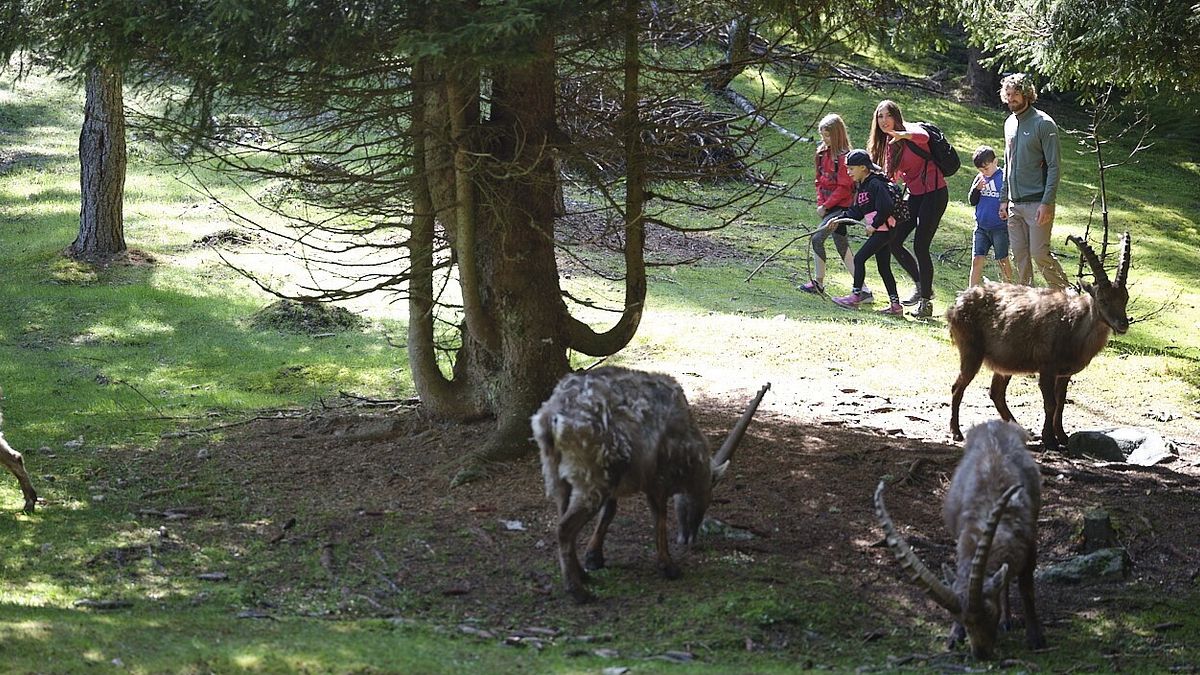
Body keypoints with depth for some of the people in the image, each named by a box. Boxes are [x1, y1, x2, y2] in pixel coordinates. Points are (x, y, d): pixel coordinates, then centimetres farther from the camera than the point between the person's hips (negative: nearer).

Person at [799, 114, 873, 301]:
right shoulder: (823, 152, 9)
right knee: (842, 247, 7)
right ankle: (863, 289, 8)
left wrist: (826, 206, -13)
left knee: (817, 238, -12)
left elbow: (844, 188, -17)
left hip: (841, 207, -9)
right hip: (828, 206, 9)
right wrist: (820, 202, 4)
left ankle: (818, 283, 1)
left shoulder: (843, 157, -16)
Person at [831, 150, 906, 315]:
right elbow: (856, 212, 14)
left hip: (884, 229, -10)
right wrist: (839, 221, 1)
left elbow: (886, 207, -22)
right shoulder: (861, 187, 15)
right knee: (883, 267, 10)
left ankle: (856, 296, -6)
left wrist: (875, 225, -17)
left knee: (860, 258, -10)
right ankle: (895, 304, 11)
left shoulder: (875, 184, -15)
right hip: (878, 231, 10)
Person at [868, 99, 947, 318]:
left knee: (920, 246, -12)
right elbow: (891, 176, 16)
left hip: (933, 193, -9)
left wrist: (901, 135, -57)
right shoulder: (888, 143, 12)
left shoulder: (910, 130, -12)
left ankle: (925, 300, -4)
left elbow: (923, 137, -37)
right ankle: (922, 285, 21)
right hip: (915, 195, 9)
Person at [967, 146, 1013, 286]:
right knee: (977, 260, 1)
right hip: (981, 227, 4)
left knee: (1002, 261, 5)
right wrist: (976, 189, -11)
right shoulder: (980, 178, 6)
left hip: (1000, 227, -4)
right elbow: (972, 201, 5)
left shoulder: (1004, 177, -9)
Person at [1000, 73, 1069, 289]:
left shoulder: (1044, 124, -9)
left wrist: (1047, 203, -19)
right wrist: (1004, 199, 16)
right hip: (1014, 204, 7)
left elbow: (1054, 167, -12)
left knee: (1039, 253, -10)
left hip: (1037, 203, -7)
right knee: (1019, 255, 6)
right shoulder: (1010, 123, 14)